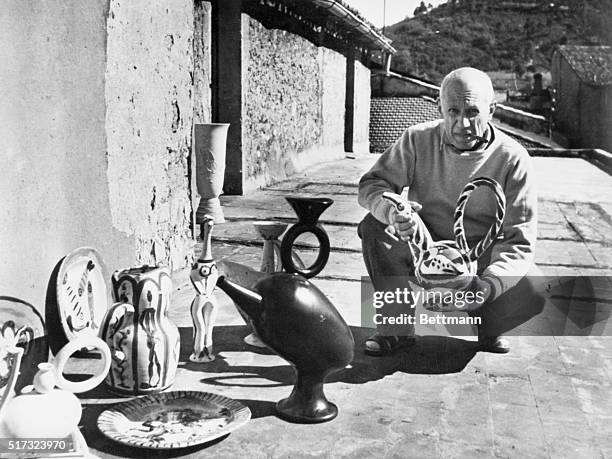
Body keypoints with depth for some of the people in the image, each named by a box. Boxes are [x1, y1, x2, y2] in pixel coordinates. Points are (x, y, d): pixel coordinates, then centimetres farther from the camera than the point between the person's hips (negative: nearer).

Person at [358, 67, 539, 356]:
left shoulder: (512, 159, -16)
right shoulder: (418, 140, -11)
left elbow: (519, 241, -18)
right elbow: (372, 183, -9)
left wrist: (488, 284, -38)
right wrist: (391, 211, -35)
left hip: (482, 257, -1)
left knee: (531, 292, -30)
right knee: (373, 227, -25)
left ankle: (490, 327, 9)